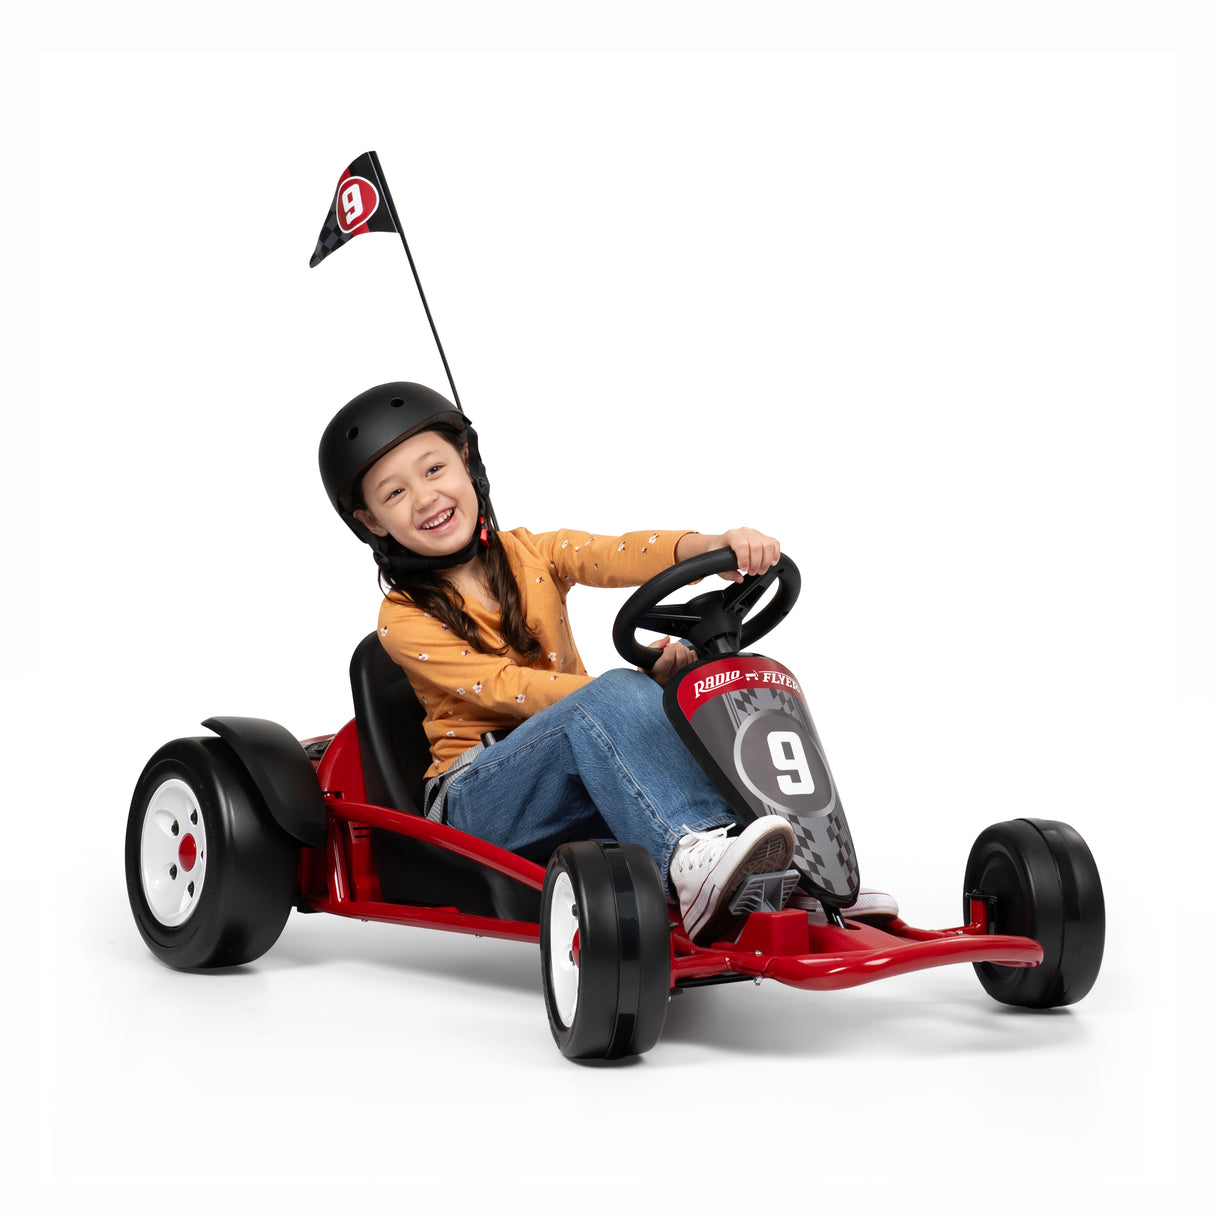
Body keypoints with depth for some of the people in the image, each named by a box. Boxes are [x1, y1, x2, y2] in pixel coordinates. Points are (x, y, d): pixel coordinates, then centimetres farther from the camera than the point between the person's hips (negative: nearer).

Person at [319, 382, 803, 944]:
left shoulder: (531, 554, 9)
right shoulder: (403, 618, -4)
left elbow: (619, 555, -11)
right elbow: (505, 687, -15)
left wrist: (713, 545, -32)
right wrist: (637, 689, -26)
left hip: (579, 773, 4)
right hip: (477, 799, -4)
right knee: (611, 697, -32)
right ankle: (687, 859, -53)